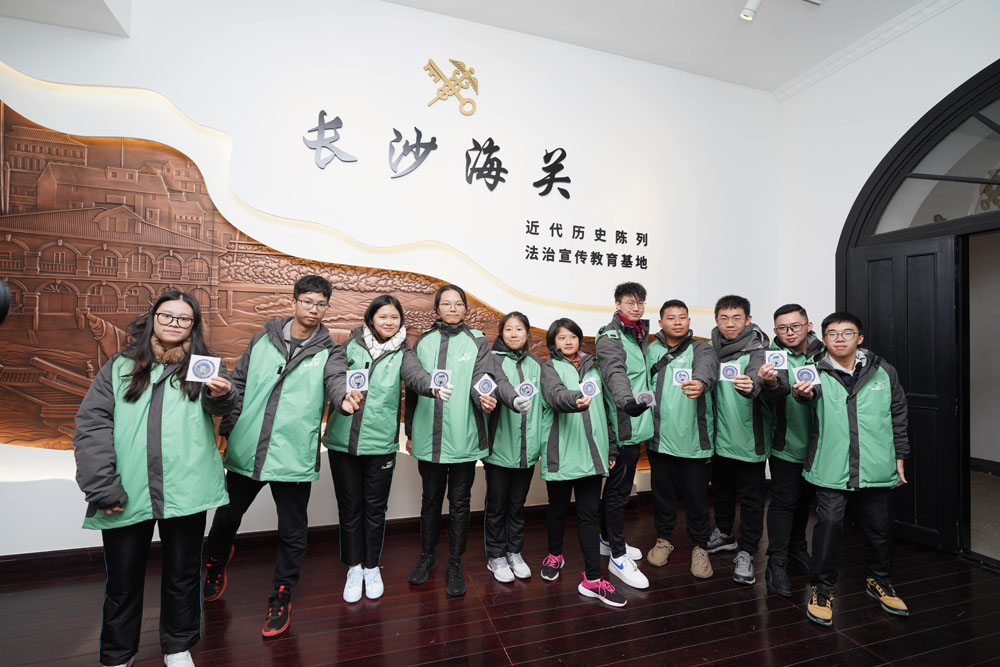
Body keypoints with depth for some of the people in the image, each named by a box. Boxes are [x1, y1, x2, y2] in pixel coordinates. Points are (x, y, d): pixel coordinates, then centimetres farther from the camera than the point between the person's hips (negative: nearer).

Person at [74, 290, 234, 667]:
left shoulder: (202, 367, 5)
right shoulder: (120, 367, 7)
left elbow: (218, 407, -12)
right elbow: (92, 425, 0)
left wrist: (221, 395, -37)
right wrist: (101, 488, -9)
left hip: (185, 491, 0)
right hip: (127, 493, 1)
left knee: (182, 574, 13)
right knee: (123, 579, 14)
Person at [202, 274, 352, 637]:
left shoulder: (328, 351, -3)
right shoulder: (263, 339, 3)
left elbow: (338, 376, -24)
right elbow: (238, 383, 9)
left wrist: (346, 395, -47)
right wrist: (226, 428, 4)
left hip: (294, 457, -2)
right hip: (245, 451, 3)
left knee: (292, 533, 9)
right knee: (225, 518, 21)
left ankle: (280, 599, 32)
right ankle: (215, 568, 53)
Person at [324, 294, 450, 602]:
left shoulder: (402, 353, 1)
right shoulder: (351, 345, 4)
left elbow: (415, 374, -18)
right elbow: (333, 377, -1)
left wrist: (433, 387, -40)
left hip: (380, 442, 0)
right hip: (343, 440, 1)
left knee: (375, 507, 12)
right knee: (349, 506, 12)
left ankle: (372, 567, 33)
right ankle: (354, 567, 32)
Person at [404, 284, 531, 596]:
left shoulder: (478, 342, 1)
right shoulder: (423, 342, 6)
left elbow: (480, 379, -13)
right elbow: (412, 389, 9)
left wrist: (485, 397, -36)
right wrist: (410, 431, 10)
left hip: (463, 436, -2)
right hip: (429, 435, 2)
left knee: (460, 501, 10)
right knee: (431, 497, 17)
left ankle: (455, 564, 28)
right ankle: (427, 555, 37)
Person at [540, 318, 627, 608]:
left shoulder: (593, 368, 12)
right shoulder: (550, 368, -1)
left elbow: (604, 410, 17)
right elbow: (555, 395, -23)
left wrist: (610, 448, 16)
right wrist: (576, 399, -46)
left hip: (591, 453, 3)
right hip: (561, 453, -3)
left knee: (589, 514, 5)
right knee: (558, 509, 13)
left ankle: (593, 579, 12)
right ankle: (555, 555, 37)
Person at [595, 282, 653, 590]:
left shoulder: (641, 333, 14)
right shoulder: (610, 337, -13)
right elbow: (615, 372, -32)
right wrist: (626, 400, -49)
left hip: (635, 423, 9)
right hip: (622, 425, -8)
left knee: (617, 485, 19)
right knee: (619, 489, 1)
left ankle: (608, 540, 35)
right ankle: (618, 557, 13)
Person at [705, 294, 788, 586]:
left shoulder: (759, 350, -14)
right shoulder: (712, 349, 1)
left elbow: (774, 395, -27)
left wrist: (771, 383, -48)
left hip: (749, 439, -5)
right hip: (719, 437, 5)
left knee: (751, 497, 8)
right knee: (721, 489, 21)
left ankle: (746, 553, 23)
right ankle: (723, 535, 41)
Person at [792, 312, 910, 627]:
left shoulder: (884, 372, 5)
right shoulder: (817, 373, -2)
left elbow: (899, 417, 12)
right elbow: (812, 393, -24)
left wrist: (899, 458, 11)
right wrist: (803, 392, -48)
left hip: (877, 468, 3)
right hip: (831, 468, -3)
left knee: (880, 527, 15)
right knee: (829, 525, -3)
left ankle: (880, 582, 40)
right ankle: (822, 589, 15)